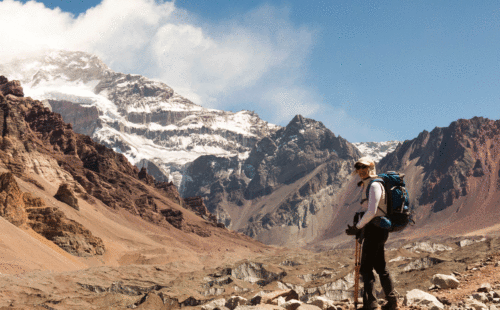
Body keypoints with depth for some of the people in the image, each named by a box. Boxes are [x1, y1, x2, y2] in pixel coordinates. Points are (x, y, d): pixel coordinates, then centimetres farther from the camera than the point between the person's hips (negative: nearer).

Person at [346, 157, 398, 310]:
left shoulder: (374, 185, -13)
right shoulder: (367, 186, 18)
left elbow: (371, 212, -21)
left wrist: (357, 227, -15)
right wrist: (361, 229, 14)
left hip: (375, 229, -10)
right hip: (376, 230, 10)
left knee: (366, 267, -12)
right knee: (380, 267, 18)